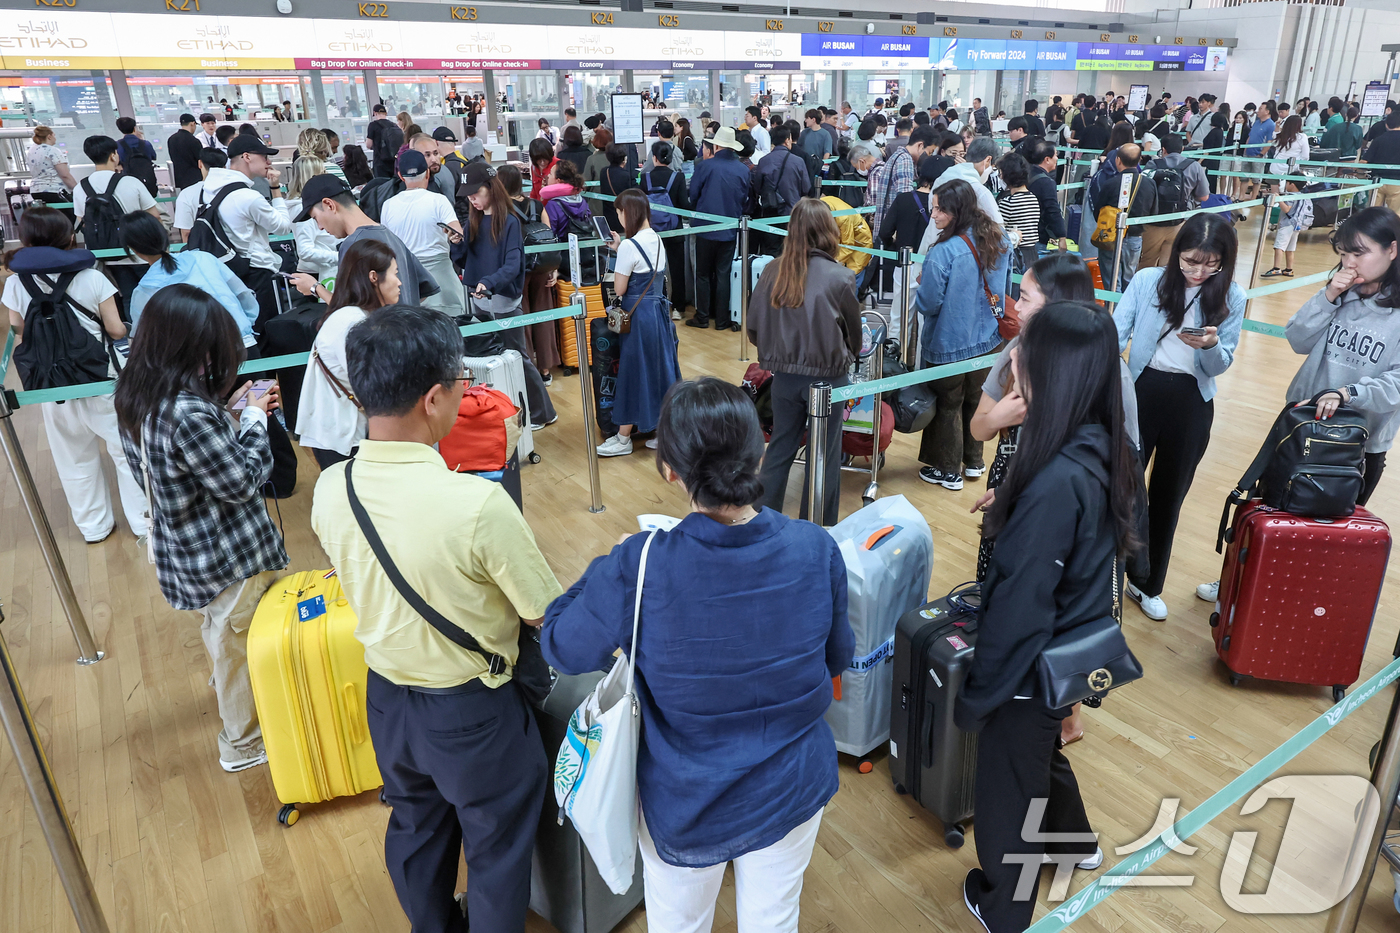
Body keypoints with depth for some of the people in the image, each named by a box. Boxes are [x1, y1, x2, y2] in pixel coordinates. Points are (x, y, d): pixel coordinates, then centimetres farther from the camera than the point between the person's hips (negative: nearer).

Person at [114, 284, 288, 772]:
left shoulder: (137, 396, -5)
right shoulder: (190, 413, -34)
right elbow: (244, 481, -24)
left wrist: (228, 413, 1)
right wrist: (253, 419, -12)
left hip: (180, 545, 9)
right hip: (226, 556, -9)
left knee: (220, 631, 32)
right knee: (239, 644, 13)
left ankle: (231, 695, 58)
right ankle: (244, 744, 33)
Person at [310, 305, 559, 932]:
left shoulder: (329, 490, -13)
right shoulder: (479, 505, -33)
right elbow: (550, 617, -20)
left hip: (386, 701, 6)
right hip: (472, 715, -6)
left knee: (415, 833, 30)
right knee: (497, 852, 21)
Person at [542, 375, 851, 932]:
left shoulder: (636, 569, -30)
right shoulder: (817, 550, -21)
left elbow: (562, 648, -11)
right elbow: (837, 660, -3)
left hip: (686, 806, -2)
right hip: (792, 789, 2)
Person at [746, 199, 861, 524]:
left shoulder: (772, 271, -6)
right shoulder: (839, 277, -15)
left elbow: (754, 329, -1)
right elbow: (854, 332, 0)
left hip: (784, 375, 3)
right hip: (826, 376, -3)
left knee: (779, 448, 17)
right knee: (824, 455, 10)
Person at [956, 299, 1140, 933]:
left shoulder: (1055, 483, -34)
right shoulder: (1107, 453, -8)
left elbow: (1018, 607, -27)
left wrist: (976, 695, -15)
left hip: (1032, 668, -8)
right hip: (1075, 659, 8)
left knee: (1005, 788, 18)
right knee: (1041, 752, 33)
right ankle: (1074, 842, 61)